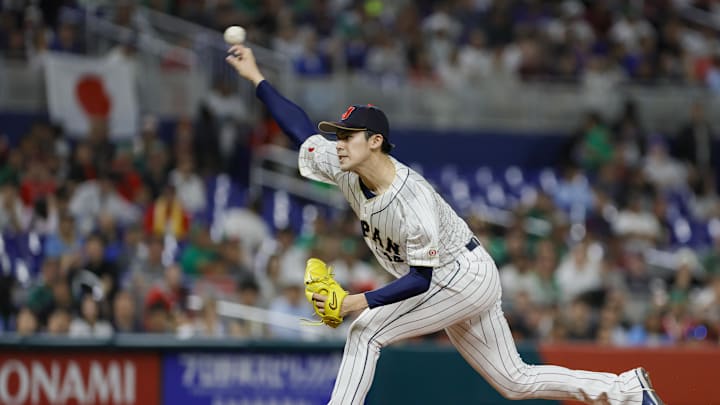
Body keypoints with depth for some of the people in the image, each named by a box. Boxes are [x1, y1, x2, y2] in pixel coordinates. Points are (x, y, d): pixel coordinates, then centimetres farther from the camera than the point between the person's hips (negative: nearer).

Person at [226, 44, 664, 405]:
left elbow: (422, 278, -27)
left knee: (366, 330, -17)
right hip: (447, 284, 9)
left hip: (466, 275, -9)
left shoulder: (413, 201, -30)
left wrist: (360, 301, -34)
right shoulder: (346, 170, -8)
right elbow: (301, 127, 2)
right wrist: (257, 78, -1)